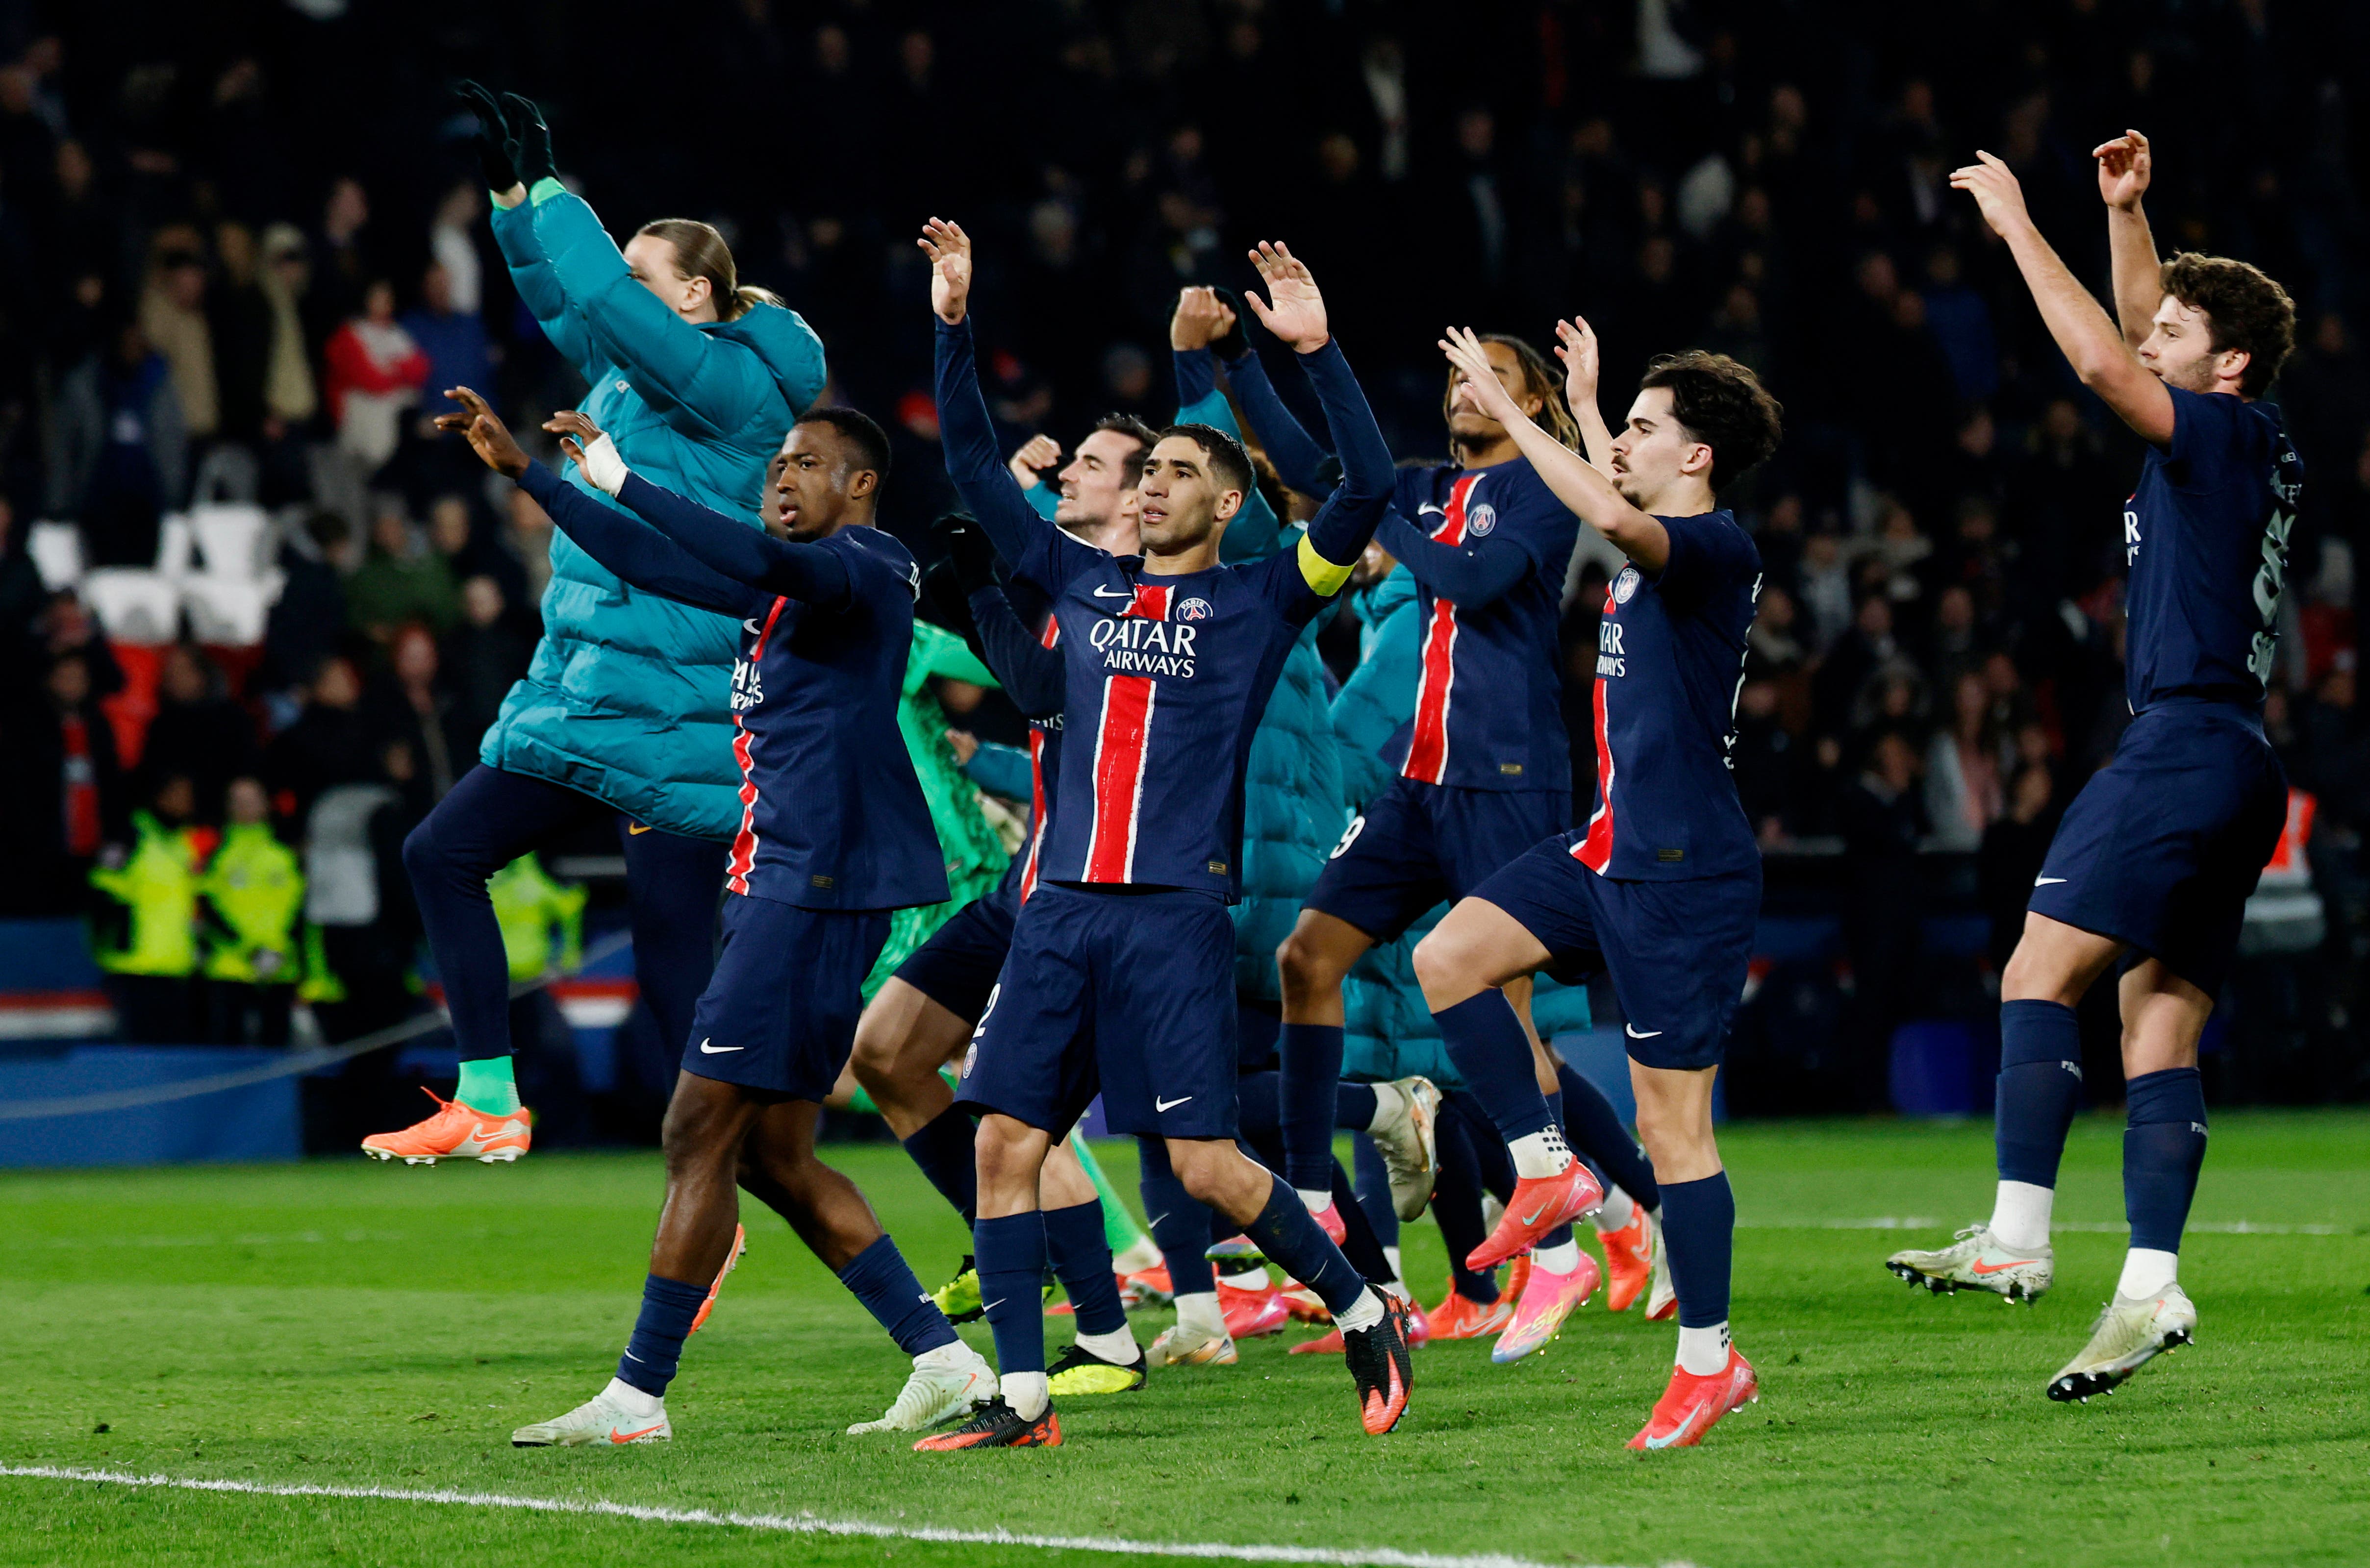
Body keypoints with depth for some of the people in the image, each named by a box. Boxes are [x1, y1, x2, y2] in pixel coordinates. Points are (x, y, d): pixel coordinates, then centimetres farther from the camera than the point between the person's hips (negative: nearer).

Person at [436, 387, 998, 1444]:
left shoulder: (865, 569, -8)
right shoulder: (792, 585, 20)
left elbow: (761, 561, -29)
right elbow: (653, 563, 29)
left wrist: (620, 479, -27)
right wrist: (524, 473, 27)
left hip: (813, 884, -10)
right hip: (775, 883, 10)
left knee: (704, 1132, -9)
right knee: (775, 1154, 9)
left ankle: (639, 1396, -6)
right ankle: (941, 1361, 10)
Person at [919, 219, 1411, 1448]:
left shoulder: (1258, 601, 4)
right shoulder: (1083, 585, 16)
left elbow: (1366, 491, -8)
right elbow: (973, 468, 19)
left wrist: (1318, 353, -16)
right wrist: (954, 327, 10)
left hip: (1178, 910, -5)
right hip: (1063, 906, 5)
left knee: (1205, 1164, -8)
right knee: (1005, 1145, -3)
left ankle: (1363, 1314, 11)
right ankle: (1021, 1397, 2)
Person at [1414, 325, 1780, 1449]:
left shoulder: (1717, 549, -15)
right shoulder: (1658, 546, 13)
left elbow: (1613, 518, -36)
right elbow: (1615, 516, 40)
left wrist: (1507, 410, -27)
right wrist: (1582, 404, 44)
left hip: (1683, 871, -9)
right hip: (1609, 849, 9)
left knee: (1672, 1127, -4)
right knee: (1448, 958, -2)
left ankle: (1707, 1362, 4)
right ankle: (1545, 1172, 8)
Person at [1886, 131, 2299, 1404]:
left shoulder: (2225, 434, -7)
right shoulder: (2243, 448, 18)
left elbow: (2100, 361, -20)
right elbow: (2139, 336, 32)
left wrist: (2018, 225, -12)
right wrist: (2125, 214, 24)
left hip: (2183, 750, -10)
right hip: (2237, 767, 10)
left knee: (2038, 977, -11)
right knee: (2160, 1033, 3)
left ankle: (2018, 1236, -18)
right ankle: (2151, 1286, -4)